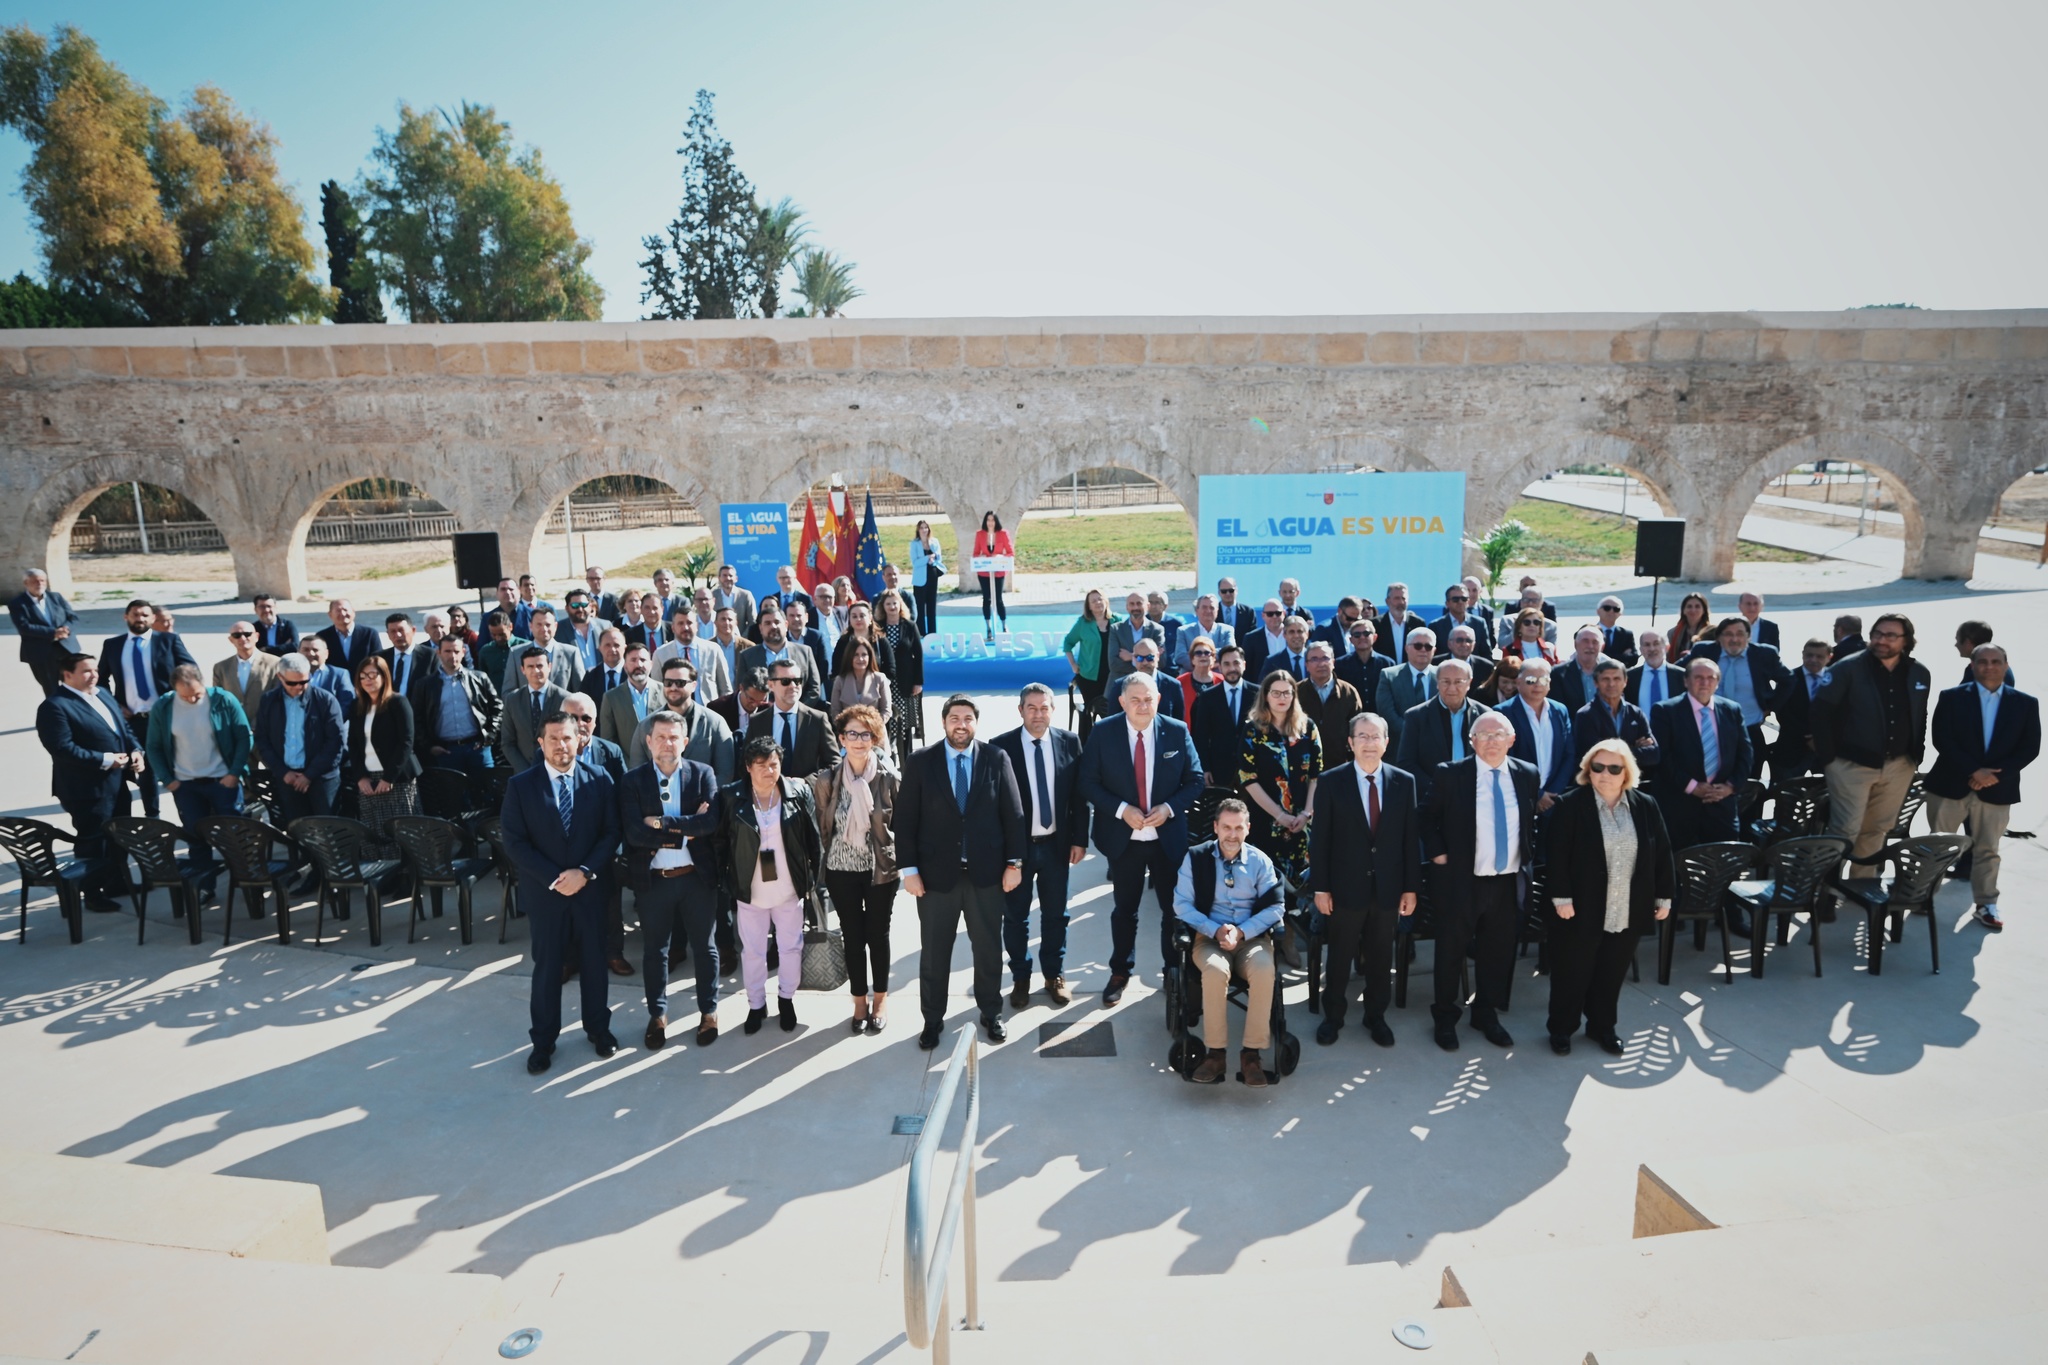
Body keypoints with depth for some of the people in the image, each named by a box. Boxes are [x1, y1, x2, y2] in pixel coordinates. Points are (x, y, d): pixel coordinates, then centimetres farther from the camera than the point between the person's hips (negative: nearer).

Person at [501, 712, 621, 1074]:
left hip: (590, 888, 1)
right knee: (547, 967, 10)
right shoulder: (521, 785, -5)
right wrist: (554, 878, -16)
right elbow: (515, 842, -8)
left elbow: (611, 833, -3)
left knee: (594, 961, 13)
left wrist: (584, 871, -16)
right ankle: (543, 1041, 24)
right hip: (544, 891, -1)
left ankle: (598, 1027, 32)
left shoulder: (599, 780, -2)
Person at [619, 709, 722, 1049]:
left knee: (704, 946, 13)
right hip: (653, 879, 0)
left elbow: (711, 820, -18)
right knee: (654, 950, 14)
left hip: (697, 876, 0)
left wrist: (662, 823, -20)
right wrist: (686, 828, -17)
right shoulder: (633, 780, -5)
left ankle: (708, 1012, 30)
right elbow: (633, 832, -16)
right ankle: (657, 1015, 32)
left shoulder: (703, 774, -4)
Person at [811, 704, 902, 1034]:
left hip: (881, 869, -1)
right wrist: (827, 860, 6)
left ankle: (880, 999, 29)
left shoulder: (890, 778, -9)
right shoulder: (826, 780, -5)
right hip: (842, 870, 1)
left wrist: (902, 864, -3)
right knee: (853, 937, 11)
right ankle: (860, 1001, 27)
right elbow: (822, 827, 5)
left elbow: (901, 825, -2)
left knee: (878, 935, 11)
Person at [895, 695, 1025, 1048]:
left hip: (986, 871, 1)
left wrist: (1014, 862, -3)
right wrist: (909, 869, -8)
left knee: (989, 948, 14)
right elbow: (905, 819, -4)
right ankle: (932, 1019, 28)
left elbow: (1013, 814, 0)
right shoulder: (921, 761, -4)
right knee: (934, 951, 11)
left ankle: (991, 1013, 33)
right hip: (936, 872, -1)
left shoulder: (997, 759, -2)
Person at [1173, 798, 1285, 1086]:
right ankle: (1215, 1050, -20)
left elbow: (1274, 908, 1)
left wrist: (1241, 932, -15)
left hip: (1251, 936, 1)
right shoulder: (1196, 857, 1)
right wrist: (1216, 930, -16)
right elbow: (1182, 905, -2)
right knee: (1215, 970, -35)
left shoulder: (1260, 861, 4)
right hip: (1209, 936, -1)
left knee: (1264, 971, -32)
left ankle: (1252, 1051, -19)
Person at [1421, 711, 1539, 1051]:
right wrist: (1437, 854, -8)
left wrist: (1529, 858, 5)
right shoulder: (1451, 774, -9)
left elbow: (1532, 821, 15)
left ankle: (1486, 1014, 35)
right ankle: (1445, 1017, 28)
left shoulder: (1526, 775, 2)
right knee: (1451, 953, 10)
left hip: (1508, 882, 3)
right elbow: (1428, 819, 1)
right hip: (1460, 882, -3)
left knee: (1498, 953, 15)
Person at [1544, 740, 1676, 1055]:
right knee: (1571, 971, 7)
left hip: (1628, 911, 4)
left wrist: (1664, 896, 6)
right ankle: (1561, 1028, 23)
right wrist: (1562, 898, -16)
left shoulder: (1646, 807, 3)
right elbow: (1558, 855, -12)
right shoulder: (1571, 805, -9)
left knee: (1612, 972, 15)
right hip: (1581, 909, -3)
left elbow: (1662, 854, 7)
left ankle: (1602, 1026, 33)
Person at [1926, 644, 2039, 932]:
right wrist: (1974, 771, -17)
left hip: (1997, 789, 1)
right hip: (1950, 785, -1)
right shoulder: (1951, 697, -1)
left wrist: (1996, 774, -13)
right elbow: (1942, 740, -8)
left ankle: (1986, 905, 16)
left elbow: (2030, 747, 0)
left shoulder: (2025, 703, 4)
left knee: (1987, 850, 7)